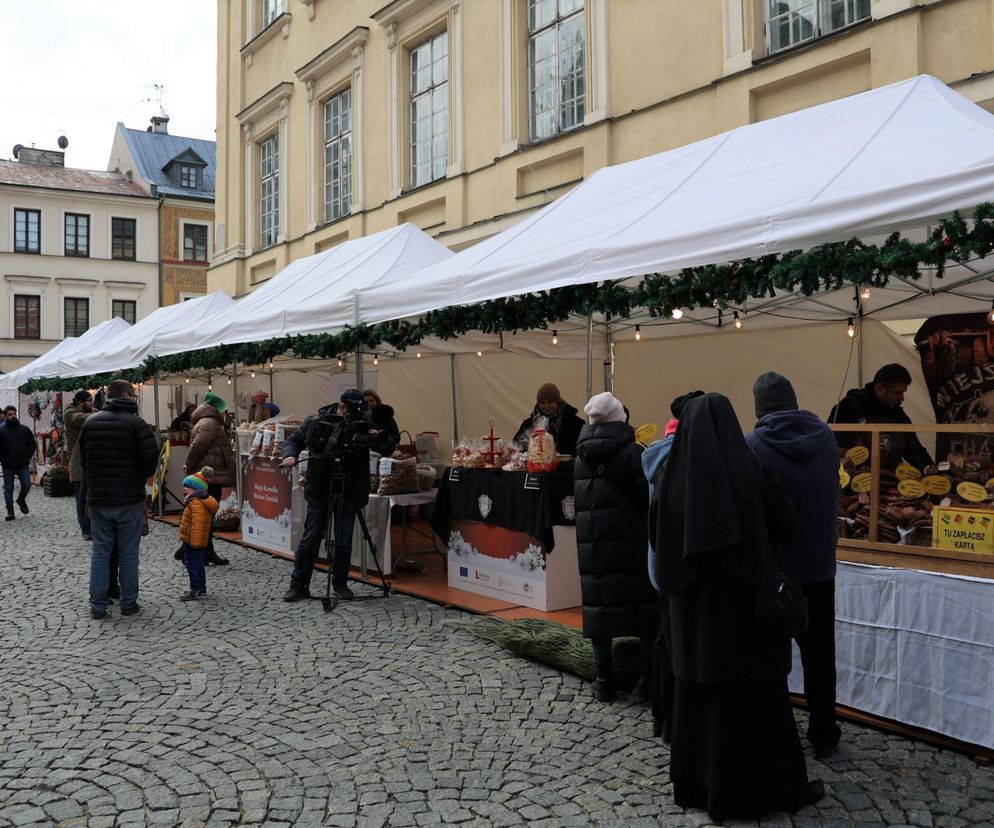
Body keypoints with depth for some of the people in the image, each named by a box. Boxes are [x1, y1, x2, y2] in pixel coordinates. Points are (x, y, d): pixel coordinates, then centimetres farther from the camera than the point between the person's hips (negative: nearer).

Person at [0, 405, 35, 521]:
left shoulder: (24, 429, 5)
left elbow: (32, 445, 7)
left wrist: (27, 457, -5)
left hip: (23, 465, 1)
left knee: (26, 485, -3)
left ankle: (21, 500, 27)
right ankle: (10, 512, 12)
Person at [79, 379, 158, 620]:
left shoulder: (90, 422, 5)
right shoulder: (136, 423, -11)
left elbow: (83, 459, 12)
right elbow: (151, 458, -15)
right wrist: (141, 477, 5)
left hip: (97, 498, 4)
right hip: (129, 499, -4)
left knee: (100, 552, 10)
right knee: (128, 553, 6)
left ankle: (97, 606, 11)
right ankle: (129, 604, 12)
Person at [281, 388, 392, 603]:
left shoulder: (363, 424, 0)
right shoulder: (316, 421, -3)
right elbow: (294, 440, 6)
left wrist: (379, 437, -24)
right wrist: (290, 455, -14)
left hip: (349, 491, 1)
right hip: (319, 489, -1)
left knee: (344, 541, 4)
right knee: (310, 538, 2)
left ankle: (340, 584, 20)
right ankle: (298, 585, 12)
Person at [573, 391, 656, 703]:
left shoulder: (582, 456, 8)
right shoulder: (631, 453, -10)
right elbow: (649, 498, -11)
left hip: (591, 544, 5)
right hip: (630, 542, -4)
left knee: (598, 605, 7)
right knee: (644, 604, 4)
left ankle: (604, 680, 11)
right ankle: (648, 677, 4)